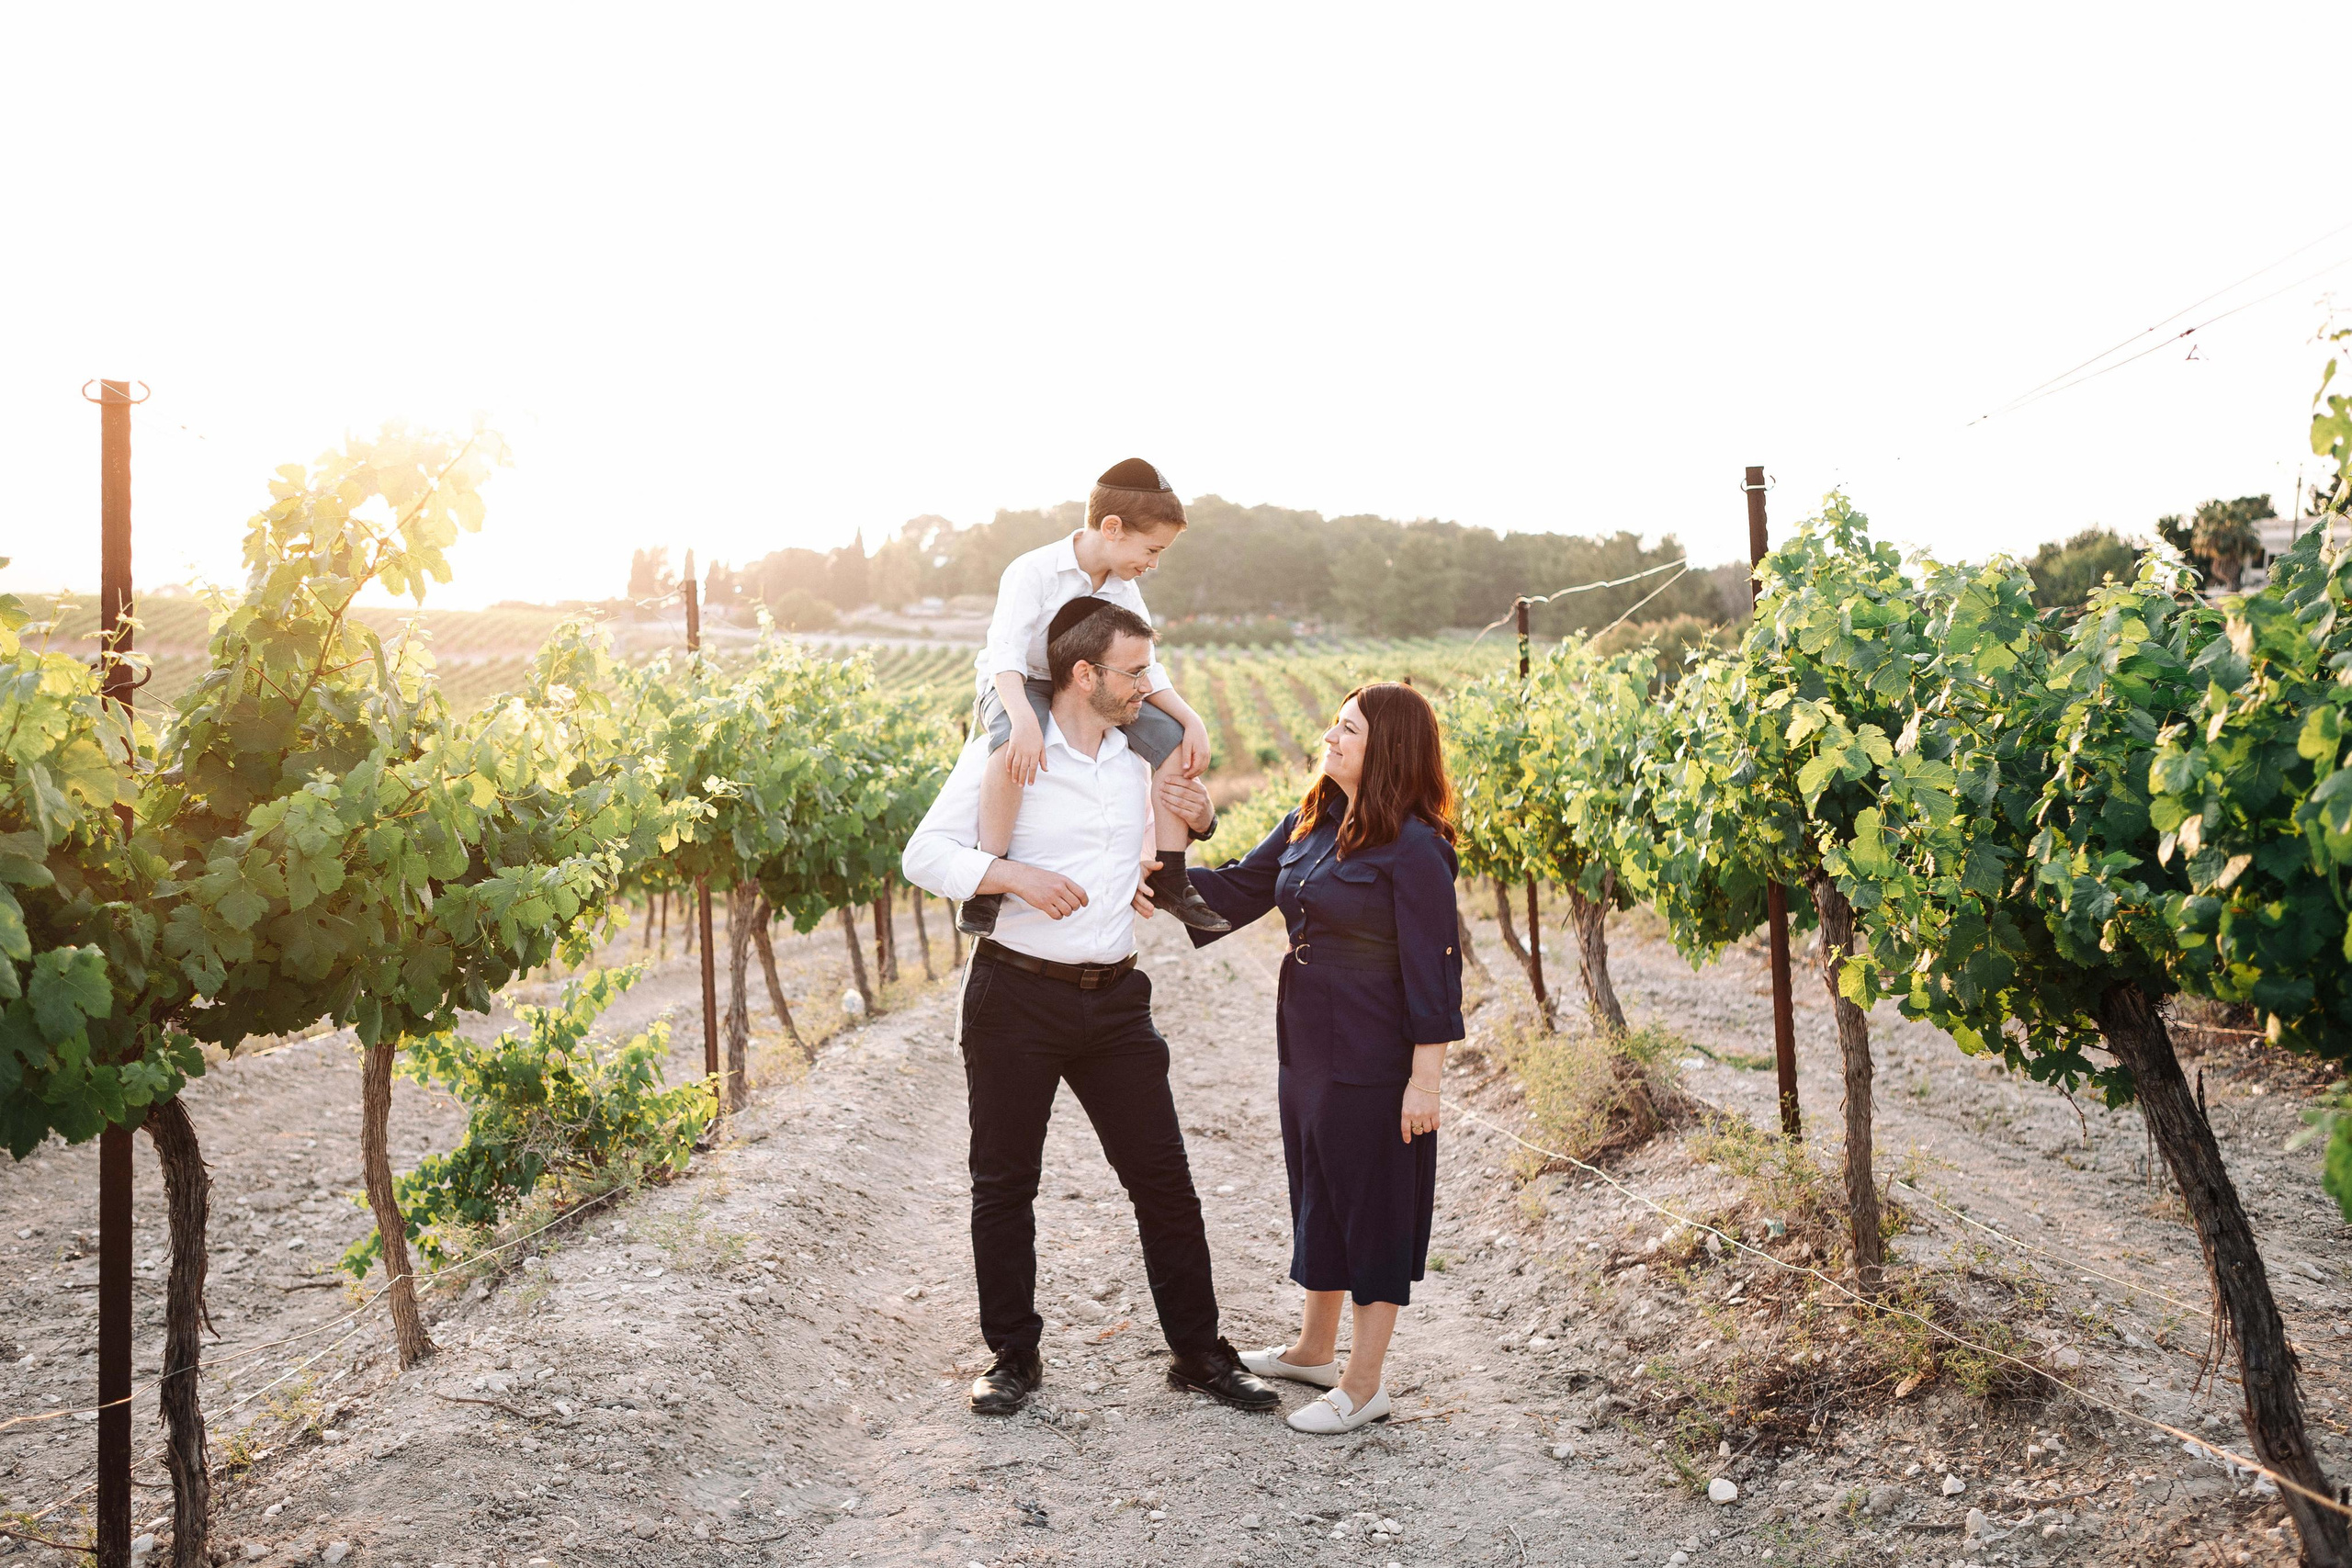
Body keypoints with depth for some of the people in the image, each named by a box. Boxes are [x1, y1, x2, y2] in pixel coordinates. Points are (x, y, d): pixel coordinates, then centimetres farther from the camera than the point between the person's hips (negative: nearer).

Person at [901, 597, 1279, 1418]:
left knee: (1163, 1178, 5)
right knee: (1003, 1183, 7)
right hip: (1016, 996, -4)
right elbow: (924, 853, -8)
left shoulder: (1137, 759, 9)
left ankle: (1199, 1352, 18)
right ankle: (1013, 1356, 23)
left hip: (1114, 999, 4)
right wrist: (1013, 874, -22)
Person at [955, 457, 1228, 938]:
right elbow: (1007, 654, -31)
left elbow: (1144, 669, 4)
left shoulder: (1124, 589, 2)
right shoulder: (1034, 571, -20)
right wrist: (1023, 718, -49)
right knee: (1014, 746, -42)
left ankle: (1169, 879, -5)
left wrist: (1191, 718, -12)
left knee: (1174, 740, -12)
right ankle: (985, 887, -34)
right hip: (1017, 689, -6)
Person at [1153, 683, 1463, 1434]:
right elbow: (1238, 890, 14)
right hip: (1307, 1046, 8)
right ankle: (1314, 1348, 38)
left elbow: (1431, 969, -16)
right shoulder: (1308, 824, 6)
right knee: (1317, 1194, 20)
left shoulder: (1414, 848, -16)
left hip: (1373, 1061, -8)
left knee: (1371, 1204, 4)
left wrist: (1424, 1077, -17)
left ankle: (1363, 1385, 17)